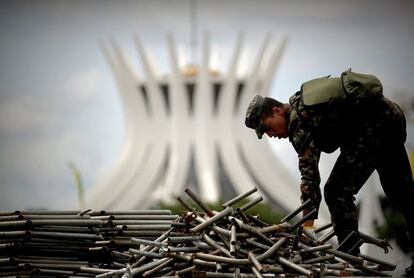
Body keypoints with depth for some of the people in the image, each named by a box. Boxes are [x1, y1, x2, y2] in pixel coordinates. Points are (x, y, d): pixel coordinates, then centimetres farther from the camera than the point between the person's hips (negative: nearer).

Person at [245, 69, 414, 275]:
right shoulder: (301, 101, 14)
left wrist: (308, 225, -20)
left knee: (337, 191, -8)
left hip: (373, 125, -11)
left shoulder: (299, 120, -13)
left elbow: (309, 175, -19)